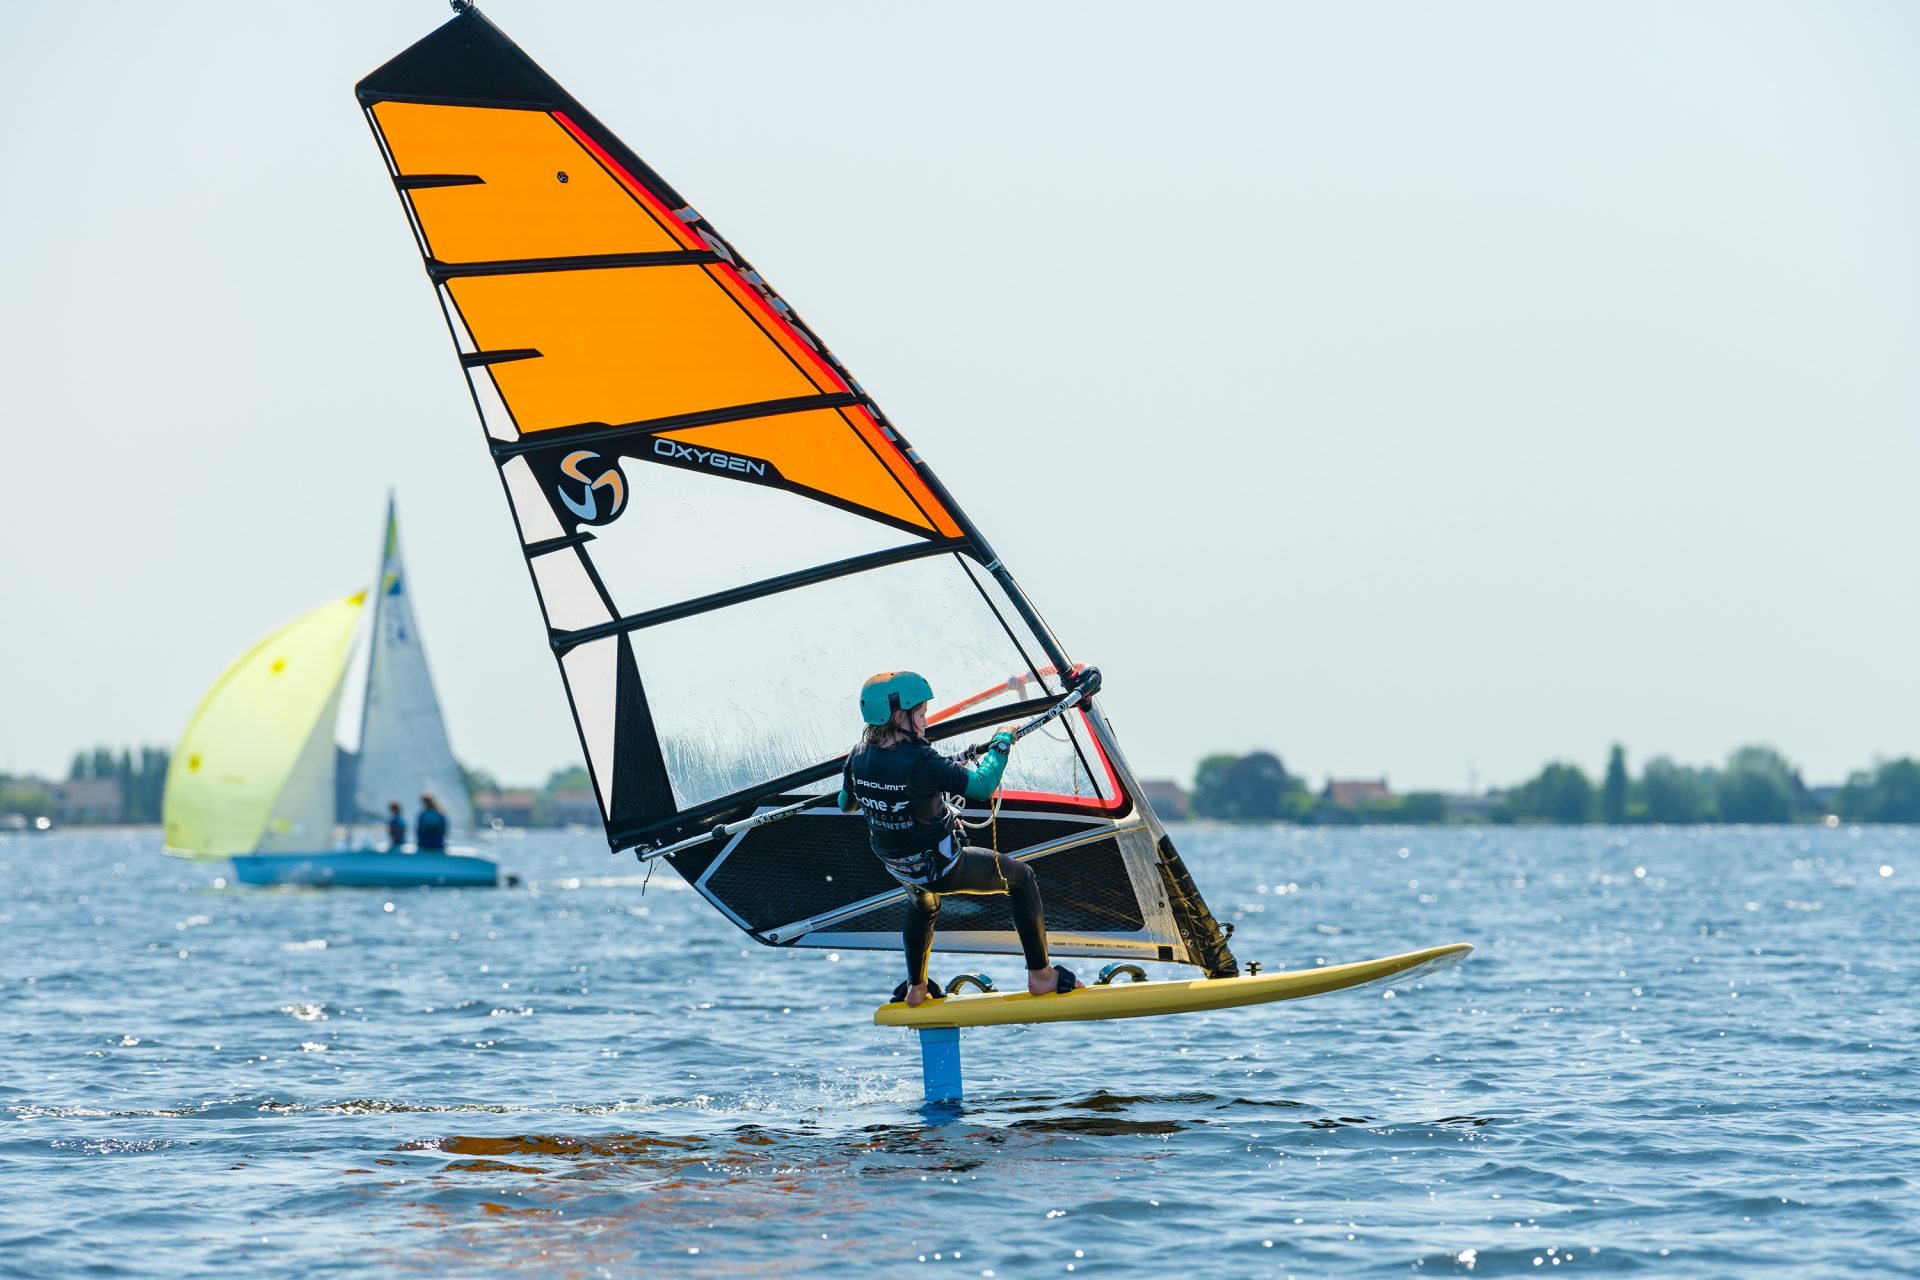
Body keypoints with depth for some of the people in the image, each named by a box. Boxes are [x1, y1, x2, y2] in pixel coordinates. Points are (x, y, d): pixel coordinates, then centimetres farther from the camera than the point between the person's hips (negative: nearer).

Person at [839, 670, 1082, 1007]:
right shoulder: (920, 762, -33)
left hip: (897, 866, 7)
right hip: (942, 868, -7)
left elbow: (845, 805, 8)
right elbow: (982, 787, -31)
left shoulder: (858, 756, -11)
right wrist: (1001, 744, -15)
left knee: (922, 903, 41)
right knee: (1022, 878, 12)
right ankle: (1040, 976, 16)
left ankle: (916, 989, 51)